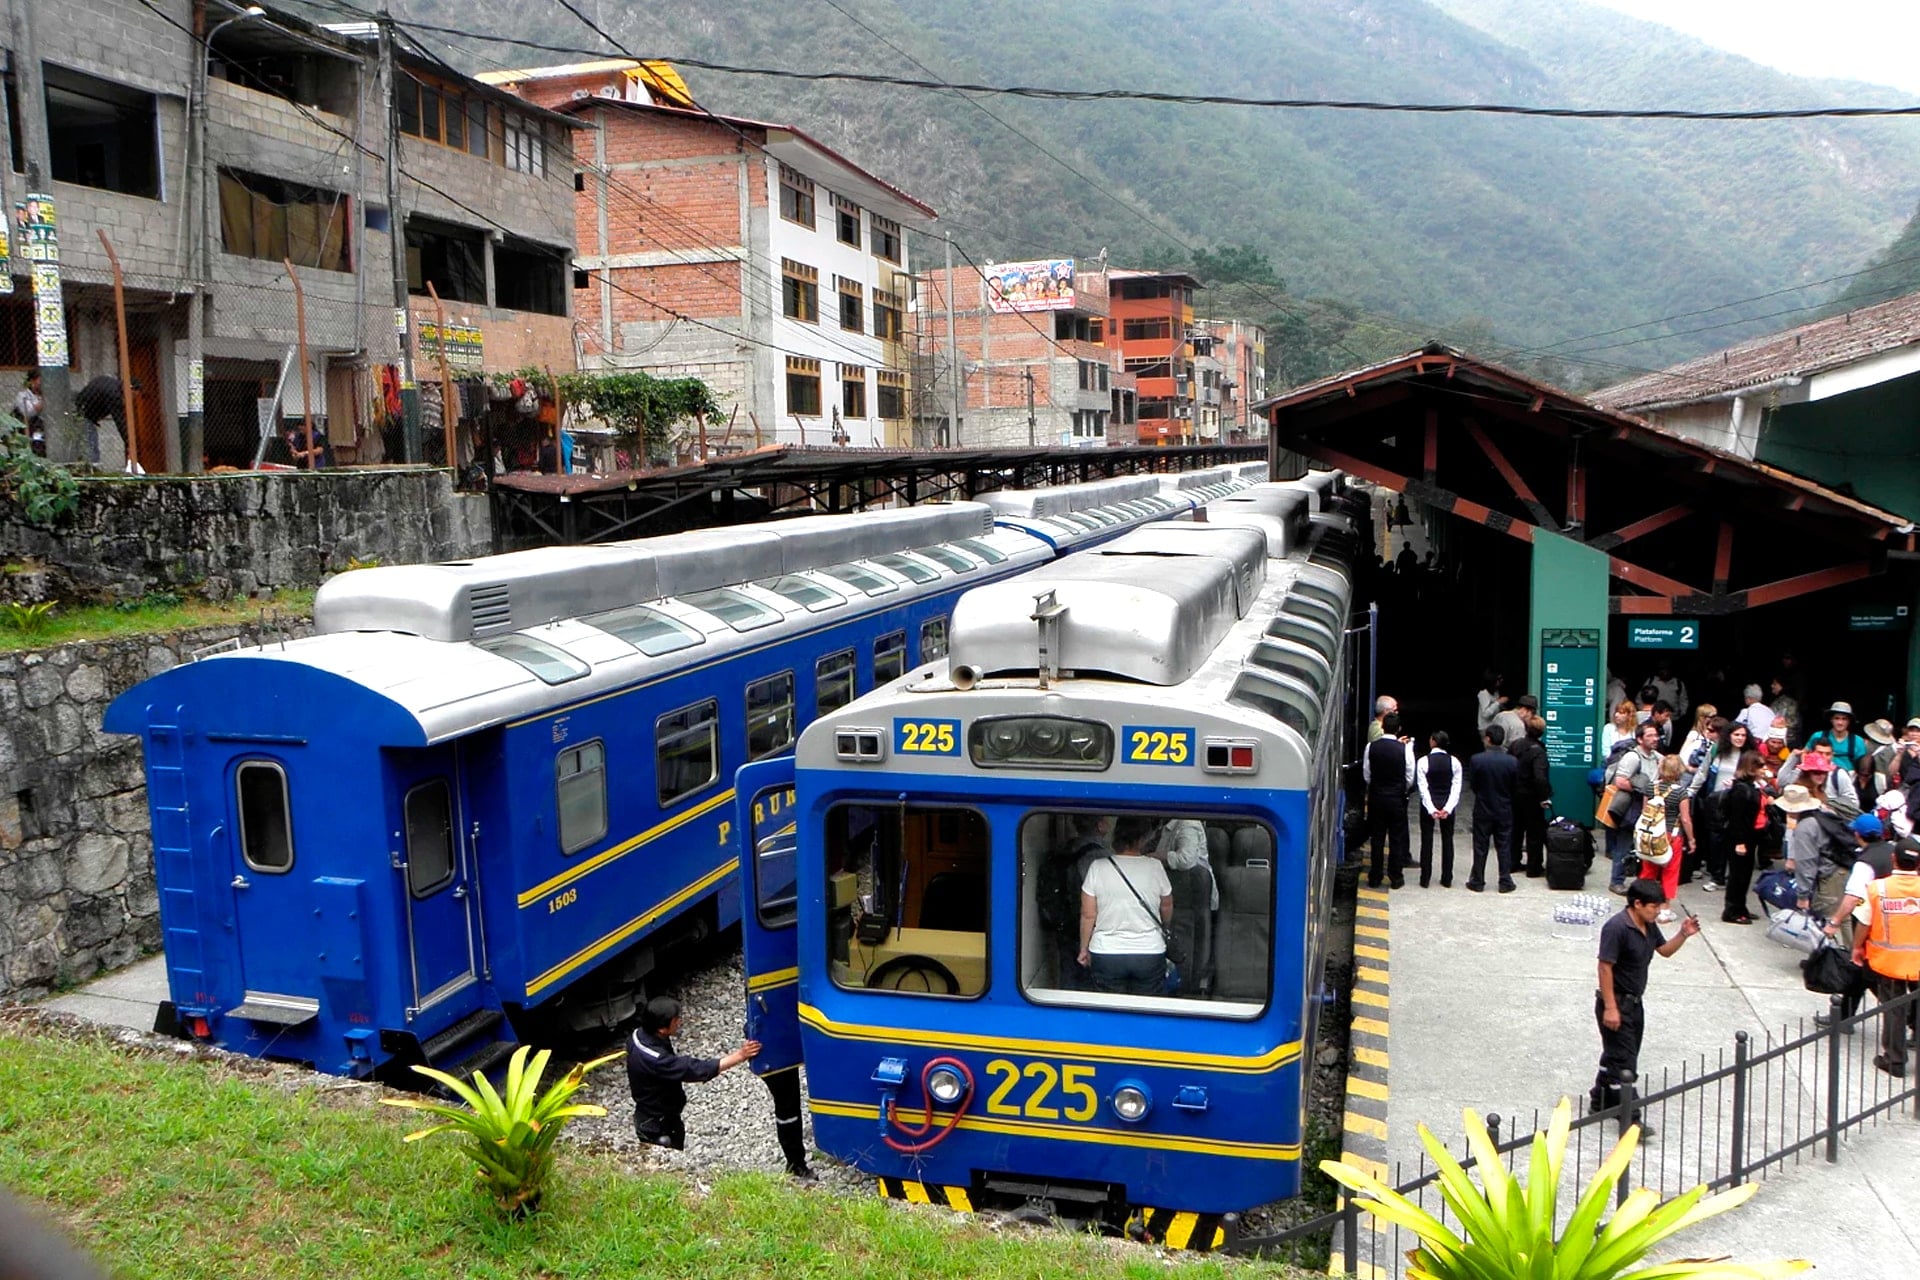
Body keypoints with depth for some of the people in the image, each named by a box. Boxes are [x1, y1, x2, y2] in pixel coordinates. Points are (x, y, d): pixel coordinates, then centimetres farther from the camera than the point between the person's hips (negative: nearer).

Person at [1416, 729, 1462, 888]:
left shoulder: (1423, 761, -11)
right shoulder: (1454, 762, -4)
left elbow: (1423, 788, -14)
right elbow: (1456, 788, -9)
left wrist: (1431, 809, -15)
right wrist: (1447, 808, -12)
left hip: (1429, 805, -2)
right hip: (1448, 805, 2)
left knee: (1427, 841, 6)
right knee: (1447, 840, 11)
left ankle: (1425, 879, 8)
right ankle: (1447, 879, 14)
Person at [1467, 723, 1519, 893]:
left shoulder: (1476, 759, -15)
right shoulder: (1512, 762, -10)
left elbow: (1472, 784, -5)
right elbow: (1515, 787, -1)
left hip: (1482, 810, -1)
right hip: (1504, 811, 1)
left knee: (1480, 847, 8)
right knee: (1504, 847, 10)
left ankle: (1478, 882, 14)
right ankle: (1505, 882, 14)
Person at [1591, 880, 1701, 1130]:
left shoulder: (1649, 926, 4)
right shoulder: (1617, 927, -23)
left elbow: (1665, 950, 18)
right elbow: (1605, 967, -23)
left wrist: (1683, 935, -3)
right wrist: (1610, 1008, -23)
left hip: (1635, 1002, 9)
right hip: (1616, 1003, -9)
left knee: (1615, 1055, 19)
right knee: (1623, 1062, -7)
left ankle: (1601, 1100, 33)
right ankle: (1628, 1119, -4)